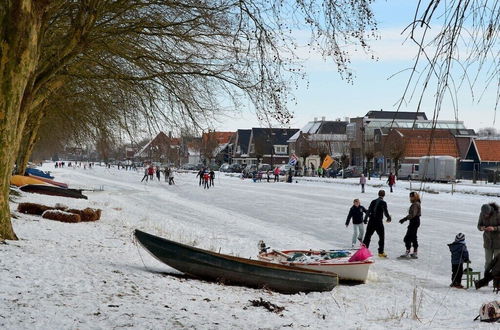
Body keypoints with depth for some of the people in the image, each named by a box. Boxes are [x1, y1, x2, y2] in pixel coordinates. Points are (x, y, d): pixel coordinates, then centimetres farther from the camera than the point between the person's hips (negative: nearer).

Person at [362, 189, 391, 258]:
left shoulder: (373, 201, 7)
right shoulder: (383, 202, -8)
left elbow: (368, 211, 7)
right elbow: (385, 212, -9)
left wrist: (365, 219, 13)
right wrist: (389, 218, 10)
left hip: (371, 221, 5)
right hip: (379, 222, -5)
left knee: (367, 236, 11)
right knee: (381, 237, 7)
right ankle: (381, 252, 7)